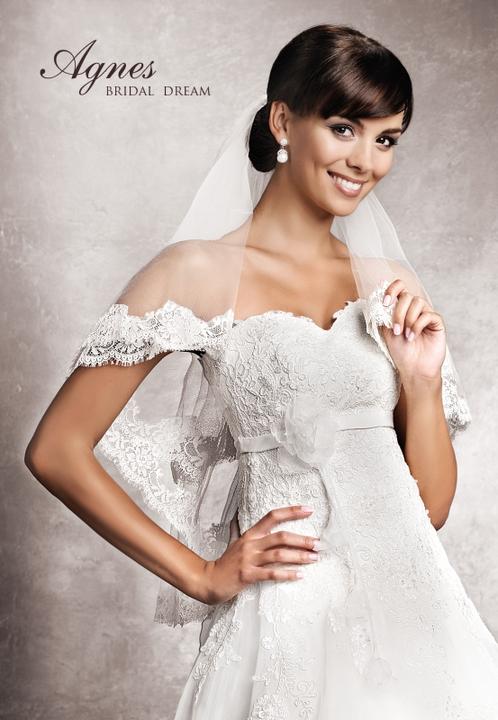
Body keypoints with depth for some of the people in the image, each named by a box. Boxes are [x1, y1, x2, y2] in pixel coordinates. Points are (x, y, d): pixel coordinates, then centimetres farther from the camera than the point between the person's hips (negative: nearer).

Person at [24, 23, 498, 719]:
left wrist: (423, 379, -7)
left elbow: (431, 504, 9)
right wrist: (202, 575, -4)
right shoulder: (201, 271, -7)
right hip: (290, 622, -4)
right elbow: (56, 450, -8)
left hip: (415, 614, 5)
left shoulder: (390, 287, 7)